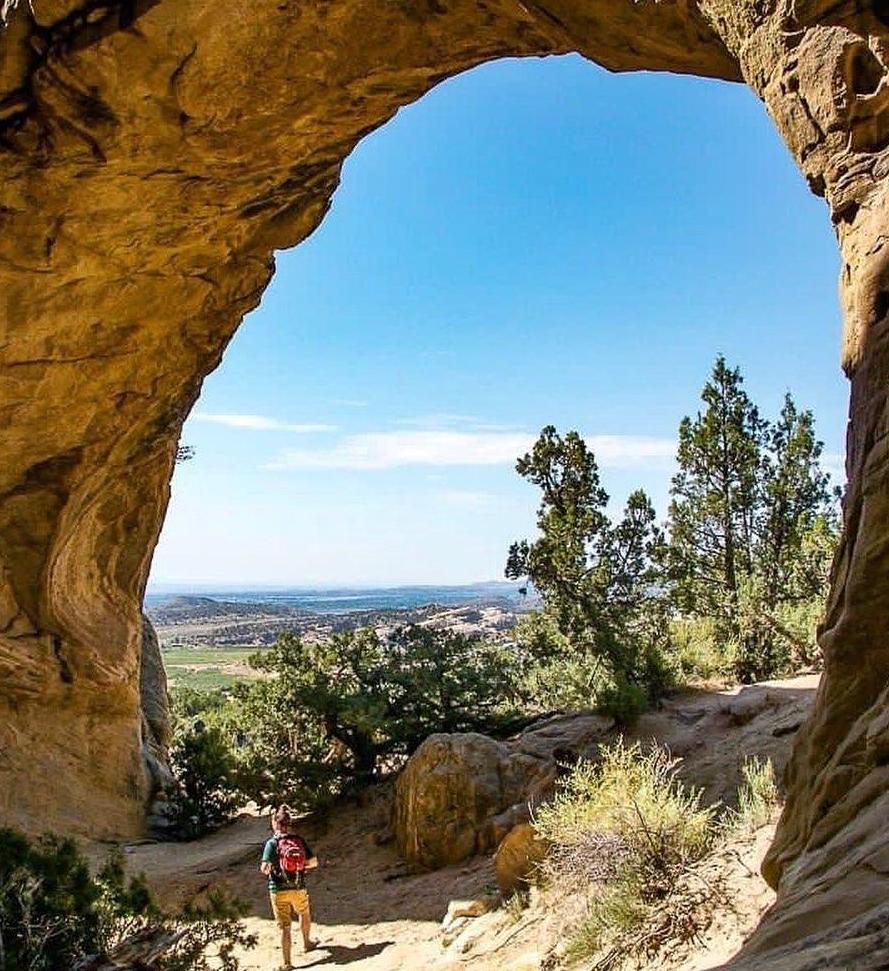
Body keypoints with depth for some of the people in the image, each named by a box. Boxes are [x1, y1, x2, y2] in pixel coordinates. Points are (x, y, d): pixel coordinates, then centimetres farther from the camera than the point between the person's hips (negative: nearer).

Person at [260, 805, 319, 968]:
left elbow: (265, 868, -20)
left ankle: (287, 963, 7)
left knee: (285, 927, 6)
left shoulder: (272, 843, -11)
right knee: (304, 914, 31)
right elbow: (313, 862, -2)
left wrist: (266, 869, 3)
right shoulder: (299, 840, -3)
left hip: (278, 890, -2)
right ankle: (306, 943, 49)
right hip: (298, 888, 2)